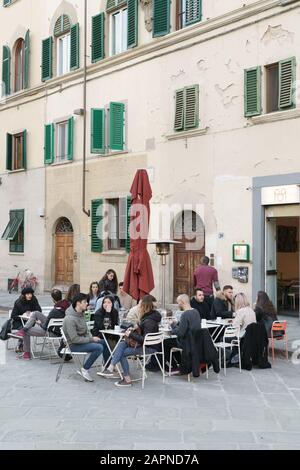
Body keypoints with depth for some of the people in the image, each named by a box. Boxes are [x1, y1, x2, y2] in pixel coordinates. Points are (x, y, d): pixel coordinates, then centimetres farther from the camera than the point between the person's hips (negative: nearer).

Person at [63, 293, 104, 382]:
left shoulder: (80, 314, 5)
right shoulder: (70, 319, -24)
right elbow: (75, 339, -26)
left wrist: (91, 337, -2)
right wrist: (91, 339, -19)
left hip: (82, 340, 9)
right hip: (73, 345, -9)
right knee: (99, 347, -24)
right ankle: (84, 370, -12)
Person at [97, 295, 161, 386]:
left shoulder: (149, 321, -22)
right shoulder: (147, 316, 9)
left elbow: (145, 340, -25)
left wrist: (131, 335, -17)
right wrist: (134, 330, 6)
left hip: (149, 347, -10)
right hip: (145, 344, 10)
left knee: (122, 353, -10)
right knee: (122, 344, -5)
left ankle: (127, 380, -4)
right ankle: (111, 369, -17)